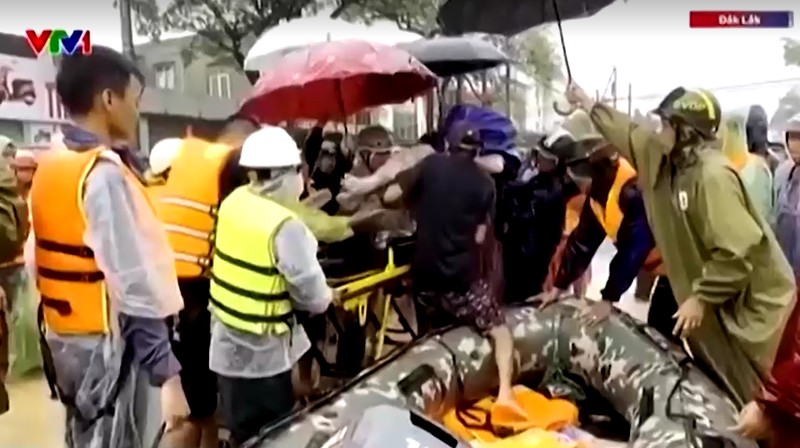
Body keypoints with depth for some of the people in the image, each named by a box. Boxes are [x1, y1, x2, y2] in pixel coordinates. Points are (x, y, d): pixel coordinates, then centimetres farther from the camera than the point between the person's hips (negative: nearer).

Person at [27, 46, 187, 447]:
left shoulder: (47, 168, 7)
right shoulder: (104, 173, -21)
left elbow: (35, 261, 12)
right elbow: (135, 285, -25)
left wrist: (63, 317, 20)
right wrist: (166, 373, -22)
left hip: (63, 339, 9)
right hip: (109, 346, -9)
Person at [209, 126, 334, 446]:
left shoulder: (234, 201, -3)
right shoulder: (285, 226, -26)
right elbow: (312, 296, -21)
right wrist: (326, 298, 0)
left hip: (226, 339, 7)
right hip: (261, 350, -7)